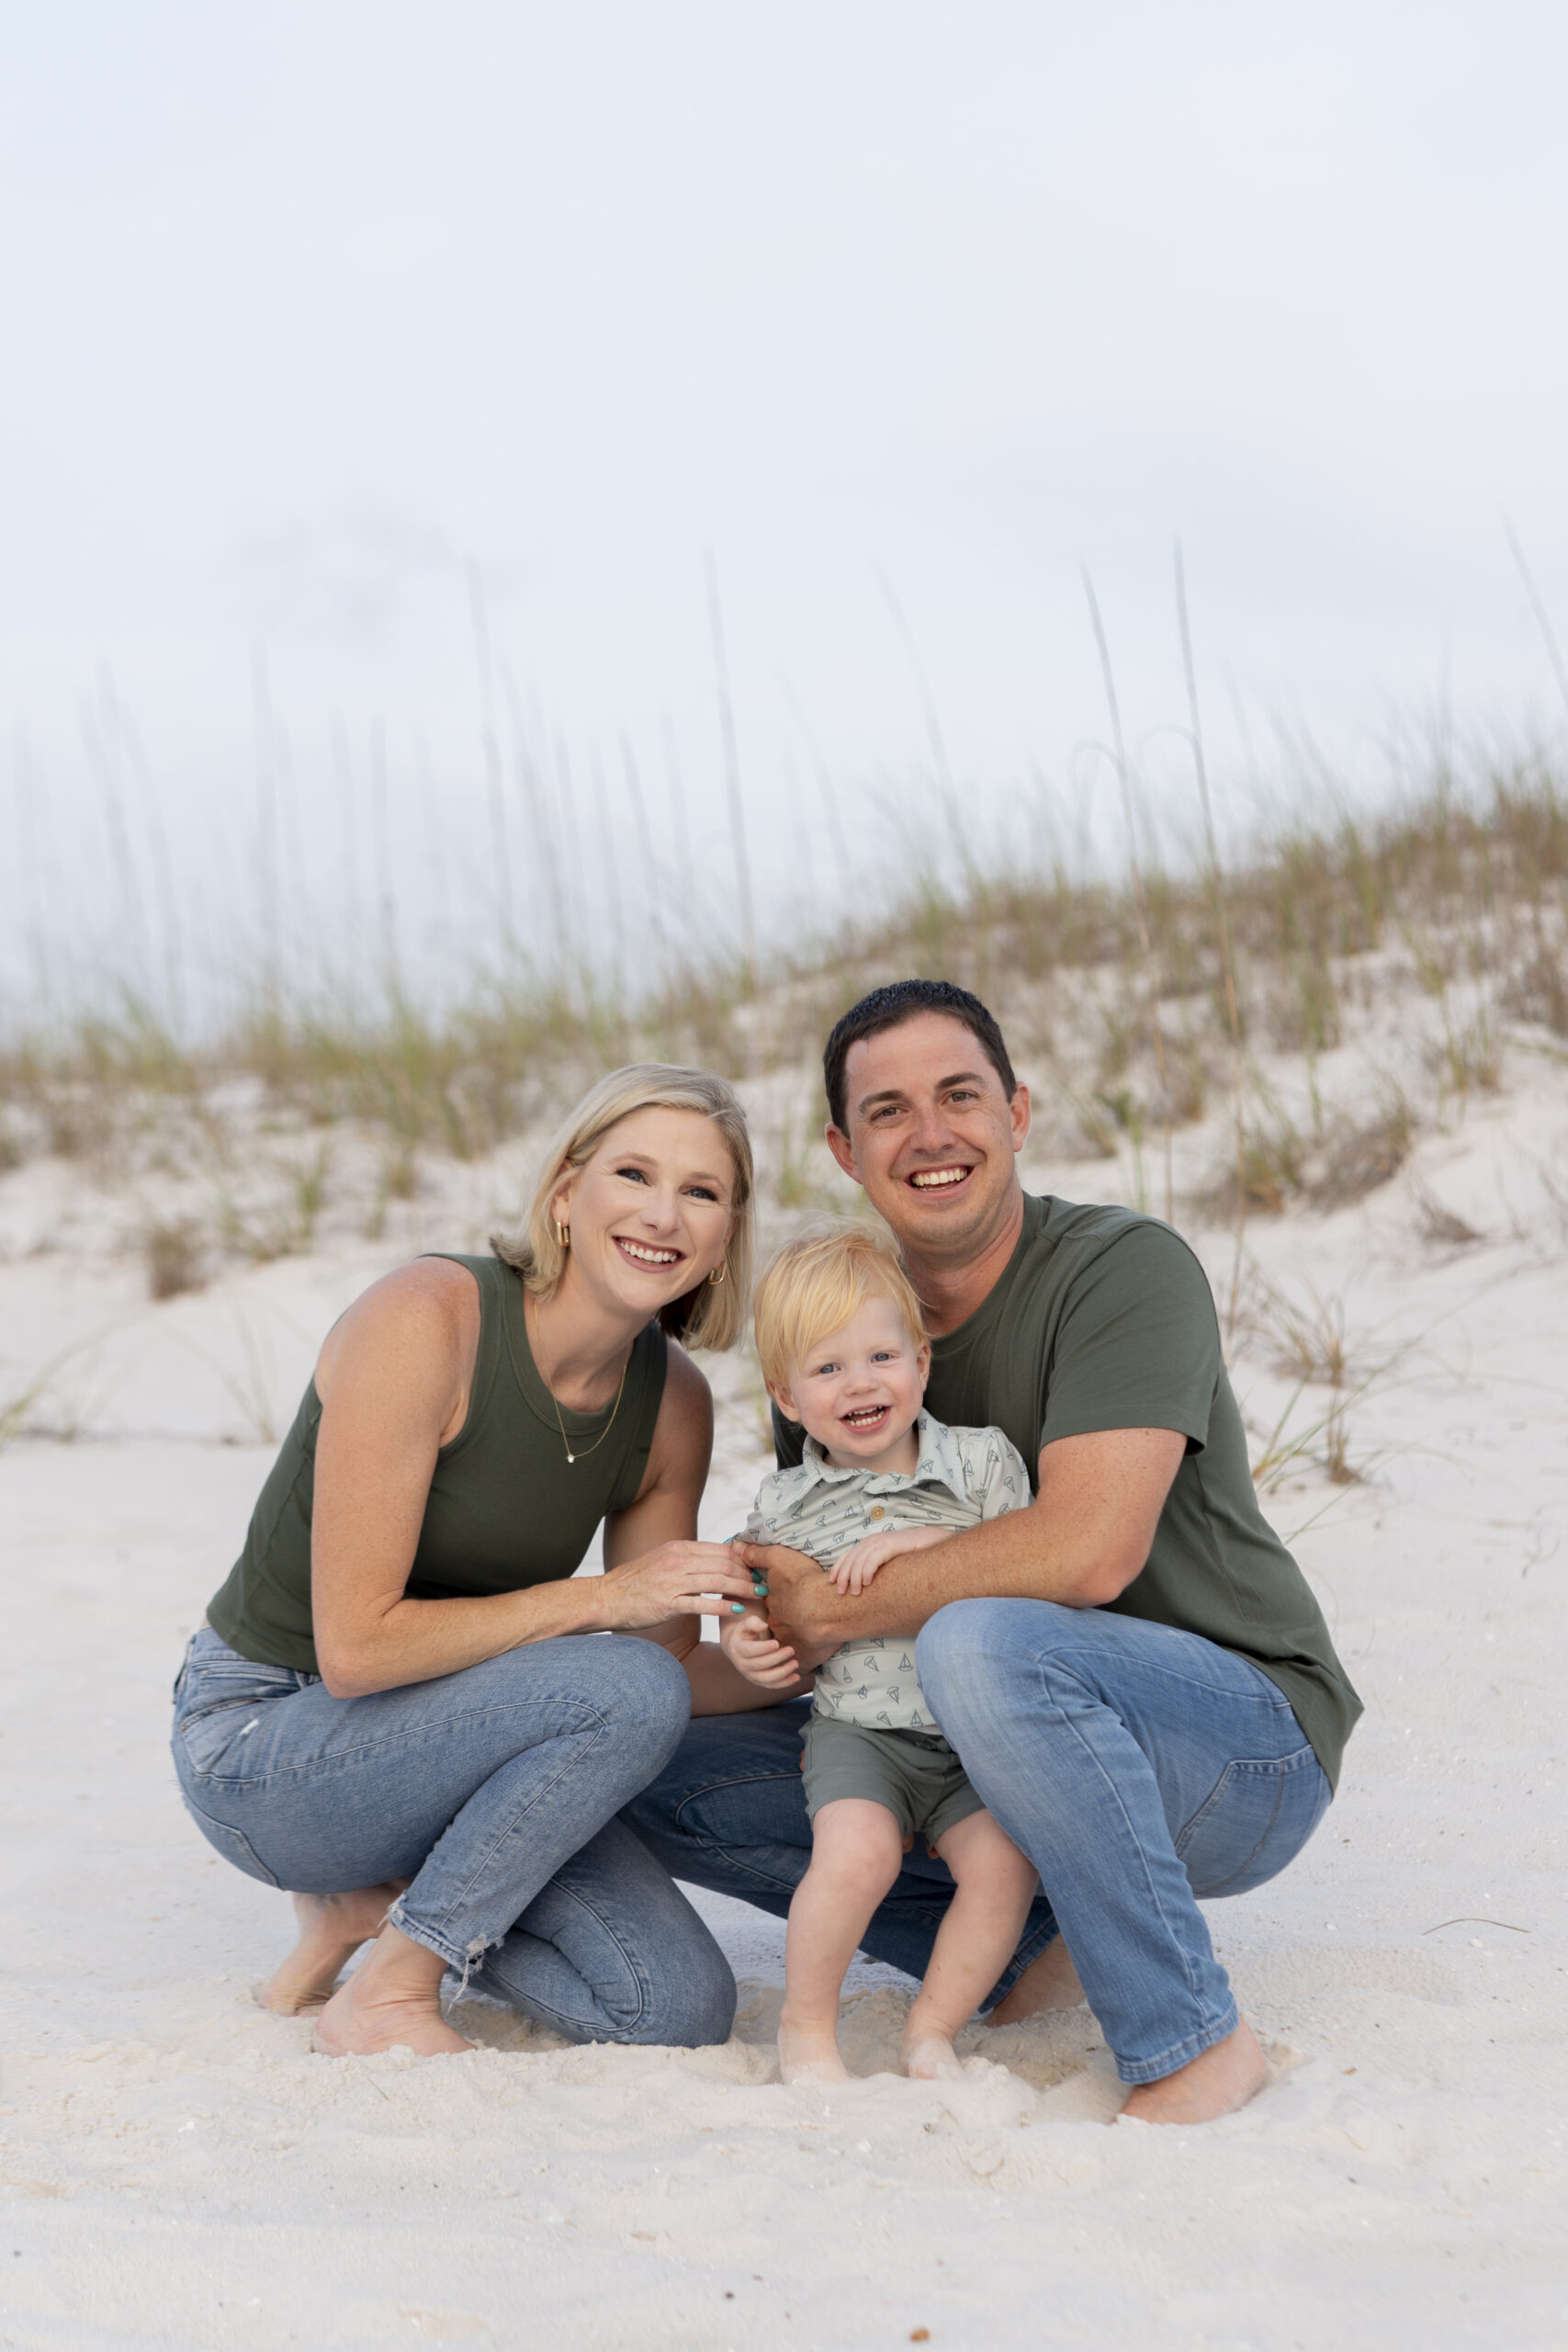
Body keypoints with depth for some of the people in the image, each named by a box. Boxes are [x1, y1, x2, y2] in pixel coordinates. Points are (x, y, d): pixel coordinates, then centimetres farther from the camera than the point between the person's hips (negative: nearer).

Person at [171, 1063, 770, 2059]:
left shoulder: (674, 1400, -4)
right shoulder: (427, 1317, -24)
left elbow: (670, 1669, 2)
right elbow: (356, 1647, -26)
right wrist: (597, 1600, -25)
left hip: (430, 1733, 6)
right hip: (260, 1744, -6)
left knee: (681, 2008, -10)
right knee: (626, 1689, -29)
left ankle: (377, 1896, 9)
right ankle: (383, 1997, -13)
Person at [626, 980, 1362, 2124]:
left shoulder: (1128, 1267, -16)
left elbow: (1086, 1551, -30)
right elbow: (807, 1606, 9)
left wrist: (835, 1614, -19)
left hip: (1249, 1749, -7)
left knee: (982, 1641, -38)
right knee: (671, 1776, -2)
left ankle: (1194, 2041, -22)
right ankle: (1035, 1952, 1)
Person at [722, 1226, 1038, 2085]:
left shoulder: (981, 1461, 1)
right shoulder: (782, 1507, 6)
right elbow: (752, 1612, 19)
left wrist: (920, 1544, -17)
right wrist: (747, 1647, -4)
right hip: (858, 1729, -1)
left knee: (1004, 1863, -21)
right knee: (858, 1851, -28)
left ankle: (930, 2031, 2)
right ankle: (805, 2025, -4)